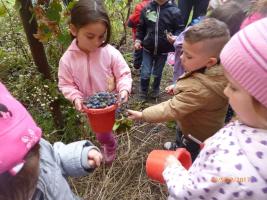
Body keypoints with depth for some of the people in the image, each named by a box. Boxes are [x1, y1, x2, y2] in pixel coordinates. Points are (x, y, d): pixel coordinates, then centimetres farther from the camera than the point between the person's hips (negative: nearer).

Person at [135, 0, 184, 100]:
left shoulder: (174, 11, -9)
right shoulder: (147, 8, -2)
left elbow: (180, 29, -4)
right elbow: (141, 27, 9)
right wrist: (138, 40, 0)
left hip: (163, 50, -1)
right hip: (148, 48, 1)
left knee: (157, 73, 14)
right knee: (145, 73, 2)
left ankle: (155, 90, 40)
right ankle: (143, 92, 26)